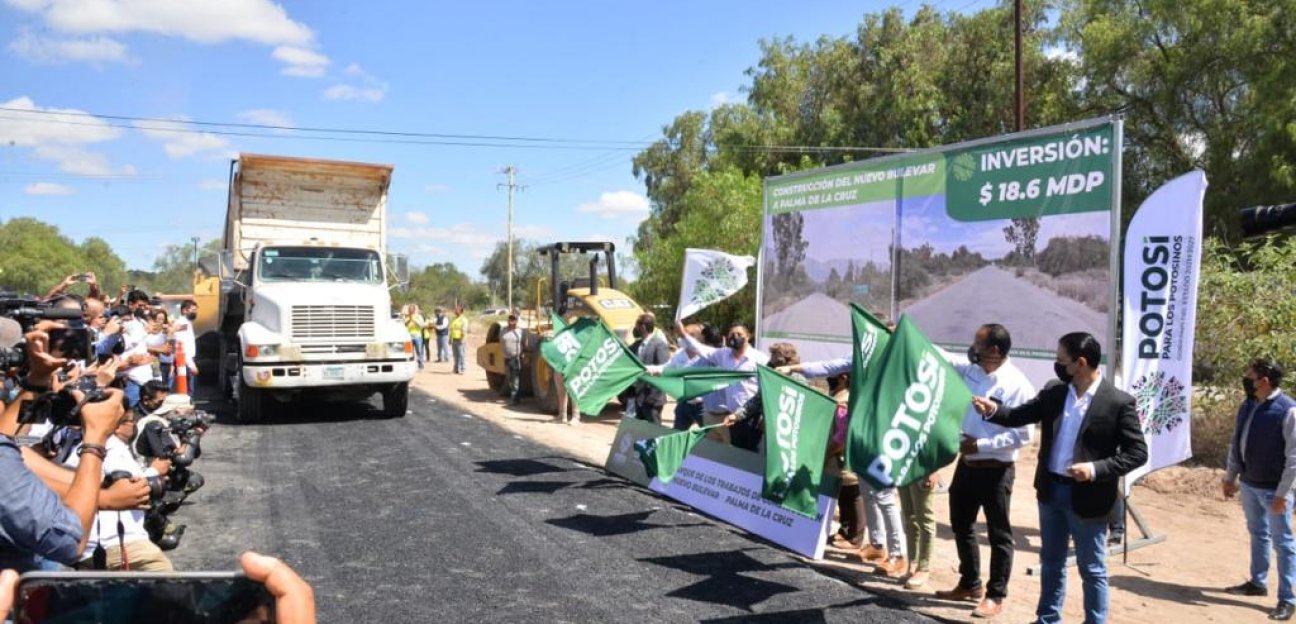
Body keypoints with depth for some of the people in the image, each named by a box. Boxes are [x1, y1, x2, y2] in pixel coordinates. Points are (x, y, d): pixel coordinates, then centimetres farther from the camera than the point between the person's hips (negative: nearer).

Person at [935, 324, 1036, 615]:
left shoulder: (1017, 385, -19)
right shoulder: (969, 371, 1)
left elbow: (1022, 435, -20)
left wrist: (981, 445, -21)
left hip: (996, 470, -7)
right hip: (967, 464, 8)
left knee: (998, 534, 7)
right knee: (961, 525, 19)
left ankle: (995, 596, 20)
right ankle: (970, 584, 36)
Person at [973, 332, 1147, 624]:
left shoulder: (1119, 402, -14)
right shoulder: (1054, 394, 2)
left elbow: (1138, 453, -13)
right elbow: (1021, 415, 7)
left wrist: (1096, 469, -24)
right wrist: (994, 410, -13)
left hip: (1087, 497, -6)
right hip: (1051, 491, 6)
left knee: (1092, 569, 9)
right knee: (1051, 561, 20)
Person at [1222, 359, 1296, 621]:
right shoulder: (1247, 406, 4)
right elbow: (1236, 444, 12)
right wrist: (1229, 477, 14)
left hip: (1273, 489, -7)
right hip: (1248, 483, 7)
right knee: (1257, 534, 20)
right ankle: (1258, 582, 35)